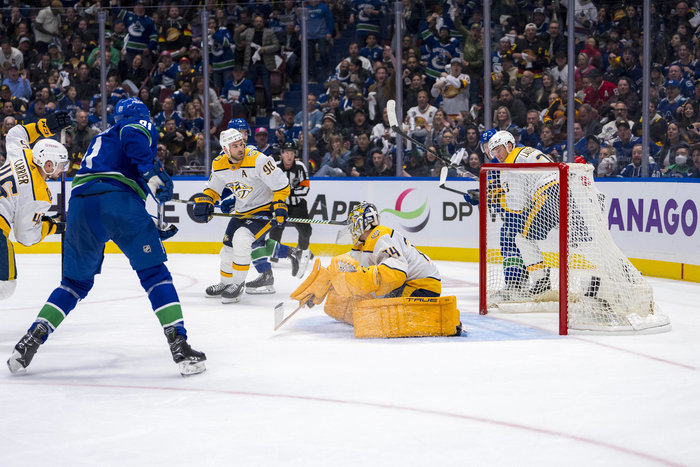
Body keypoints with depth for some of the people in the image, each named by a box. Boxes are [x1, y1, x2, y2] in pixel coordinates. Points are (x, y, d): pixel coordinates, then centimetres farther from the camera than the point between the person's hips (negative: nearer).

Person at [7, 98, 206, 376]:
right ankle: (180, 347, -5)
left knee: (76, 282, 21)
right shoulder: (141, 126, 20)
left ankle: (32, 339, 11)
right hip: (118, 200, -6)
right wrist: (152, 173, -15)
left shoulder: (101, 139, 39)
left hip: (80, 206, 6)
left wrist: (154, 232, 39)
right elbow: (132, 137, -10)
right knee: (155, 274, 4)